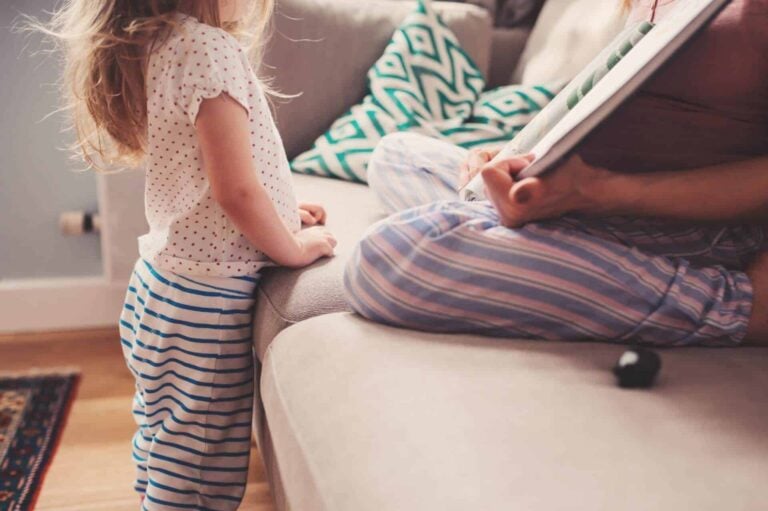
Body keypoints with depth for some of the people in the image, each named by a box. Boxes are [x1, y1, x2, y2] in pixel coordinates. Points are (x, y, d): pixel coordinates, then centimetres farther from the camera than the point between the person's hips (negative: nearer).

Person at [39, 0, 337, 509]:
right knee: (199, 465, 5)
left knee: (165, 439, 24)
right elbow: (235, 191, -24)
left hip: (164, 283, 9)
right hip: (206, 298, -9)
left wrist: (279, 210, 17)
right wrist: (295, 248, -8)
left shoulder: (152, 43, 6)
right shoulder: (210, 47, -22)